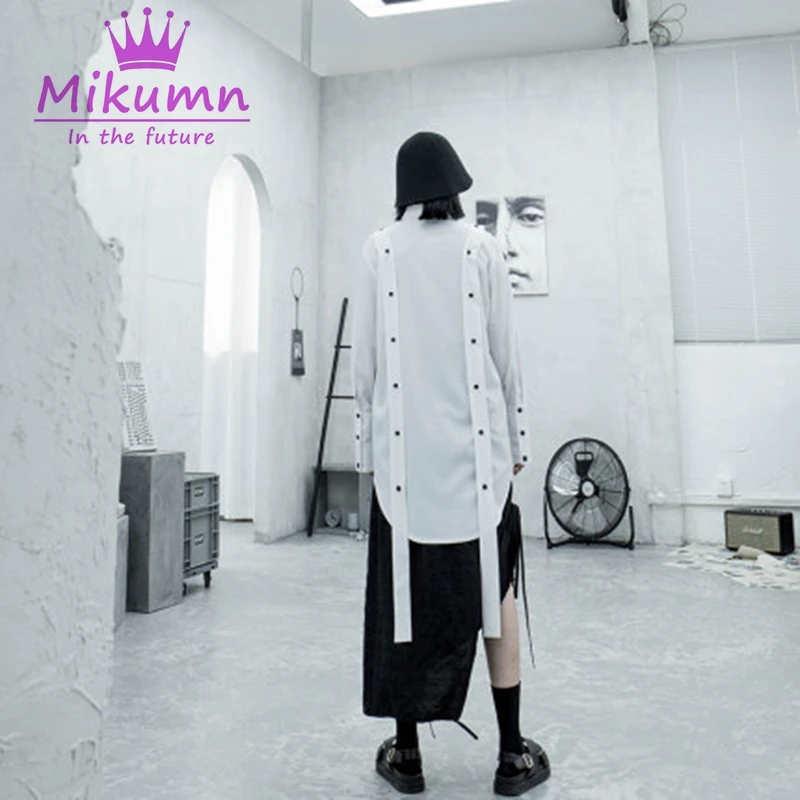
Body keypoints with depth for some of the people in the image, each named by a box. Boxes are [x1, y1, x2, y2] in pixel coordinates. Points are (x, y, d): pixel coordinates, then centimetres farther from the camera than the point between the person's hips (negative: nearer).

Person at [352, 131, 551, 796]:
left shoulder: (380, 250, 4)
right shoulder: (480, 248, 2)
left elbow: (365, 358, 2)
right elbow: (505, 353, 2)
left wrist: (369, 444, 8)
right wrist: (517, 439, 10)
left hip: (404, 446, 1)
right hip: (474, 442, 0)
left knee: (405, 591, 7)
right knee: (494, 587, 8)